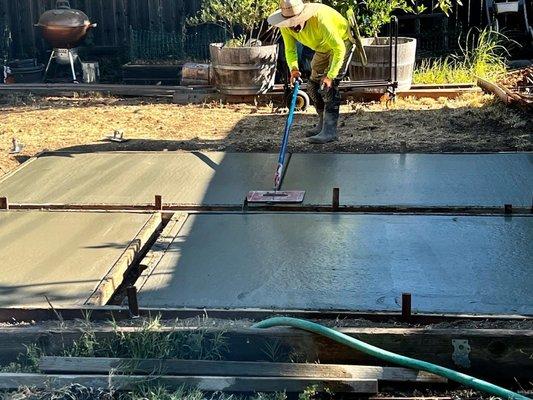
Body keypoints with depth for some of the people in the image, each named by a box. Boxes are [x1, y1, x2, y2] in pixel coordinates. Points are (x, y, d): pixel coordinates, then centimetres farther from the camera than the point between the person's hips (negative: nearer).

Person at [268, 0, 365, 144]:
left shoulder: (320, 19, -39)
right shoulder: (286, 26, -20)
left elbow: (339, 48, -37)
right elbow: (290, 50, -9)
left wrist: (330, 76, -41)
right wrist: (293, 68, -30)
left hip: (342, 42, -7)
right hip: (323, 48, 8)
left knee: (329, 86, -20)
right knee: (313, 86, 7)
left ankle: (330, 131, -20)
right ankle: (323, 124, 23)